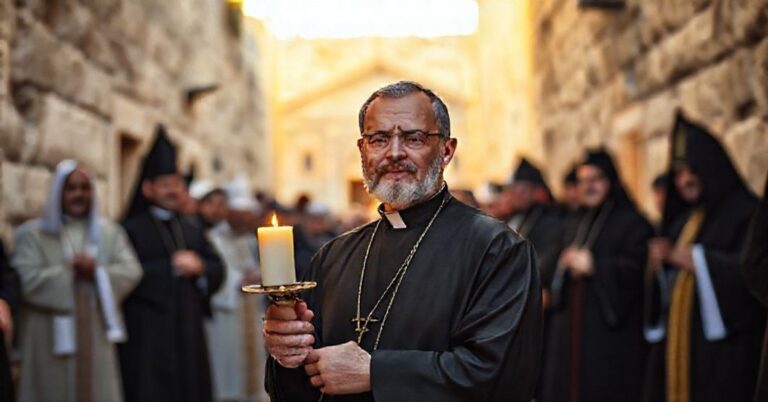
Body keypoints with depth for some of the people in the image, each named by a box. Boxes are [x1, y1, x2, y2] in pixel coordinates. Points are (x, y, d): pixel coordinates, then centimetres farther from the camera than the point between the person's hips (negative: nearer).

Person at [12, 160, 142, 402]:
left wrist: (97, 273, -14)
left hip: (95, 334, 3)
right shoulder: (32, 233, 3)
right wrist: (70, 272, -8)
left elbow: (131, 271, 1)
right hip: (51, 337, -2)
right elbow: (27, 279, -10)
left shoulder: (109, 232, 13)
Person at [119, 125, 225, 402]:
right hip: (148, 339, -6)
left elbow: (217, 272, 11)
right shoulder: (131, 230, -1)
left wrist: (199, 267, -9)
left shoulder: (194, 232, 19)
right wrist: (171, 267, -13)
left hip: (190, 337, 6)